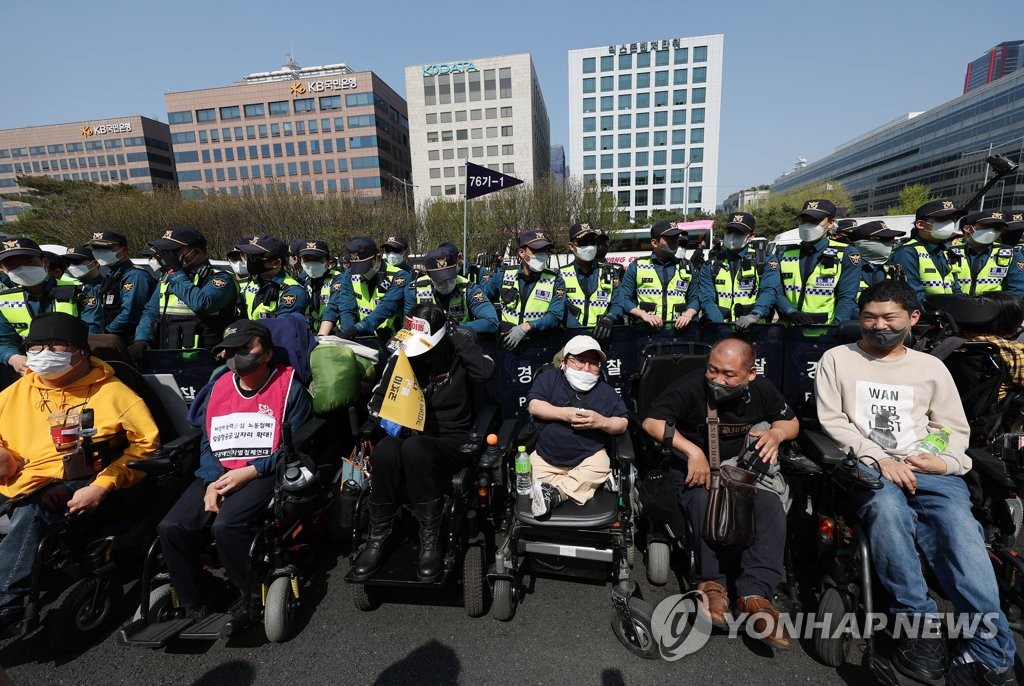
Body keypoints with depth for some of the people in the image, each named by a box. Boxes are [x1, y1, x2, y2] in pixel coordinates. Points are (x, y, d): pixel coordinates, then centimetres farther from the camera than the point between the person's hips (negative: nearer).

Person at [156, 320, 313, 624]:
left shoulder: (289, 388, -4)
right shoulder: (219, 387, 14)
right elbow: (207, 443, 14)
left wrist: (250, 471, -15)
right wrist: (212, 482, -4)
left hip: (263, 474, -6)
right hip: (219, 474, 6)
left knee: (226, 525, -29)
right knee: (171, 527, -14)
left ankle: (253, 596, -4)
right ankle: (194, 607, 6)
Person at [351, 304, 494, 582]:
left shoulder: (458, 356, -3)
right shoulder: (402, 357, 5)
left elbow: (486, 372, -26)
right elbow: (377, 398, 13)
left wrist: (458, 335, -17)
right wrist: (385, 418, -9)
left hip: (452, 440, -3)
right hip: (409, 435, 3)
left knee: (414, 449, -36)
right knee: (385, 450, -32)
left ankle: (430, 541, -20)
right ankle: (378, 539, -14)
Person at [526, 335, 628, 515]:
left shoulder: (606, 391, 3)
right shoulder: (549, 379, 1)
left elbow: (623, 424, 1)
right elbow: (534, 405, -11)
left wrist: (601, 422, -19)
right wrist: (563, 413, -22)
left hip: (589, 457, 0)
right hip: (546, 457, 1)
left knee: (601, 467, -30)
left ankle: (553, 493, -27)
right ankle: (574, 490, -17)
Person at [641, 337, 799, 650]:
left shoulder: (761, 389, -4)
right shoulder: (691, 386, -19)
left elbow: (792, 422, 12)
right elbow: (652, 421, -23)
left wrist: (777, 432, -12)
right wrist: (693, 451, -30)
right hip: (695, 469, -3)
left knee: (770, 505, -24)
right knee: (704, 500, -34)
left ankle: (755, 592, -24)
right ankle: (711, 583, -21)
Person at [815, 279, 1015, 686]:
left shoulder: (931, 367, 19)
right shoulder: (837, 359, 10)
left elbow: (955, 428, 16)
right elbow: (832, 420, 1)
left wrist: (945, 461, -6)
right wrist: (878, 458, -11)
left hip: (929, 469, 3)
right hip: (867, 466, -2)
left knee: (961, 531, -26)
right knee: (886, 508, -35)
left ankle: (988, 652, -24)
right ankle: (920, 626, -23)